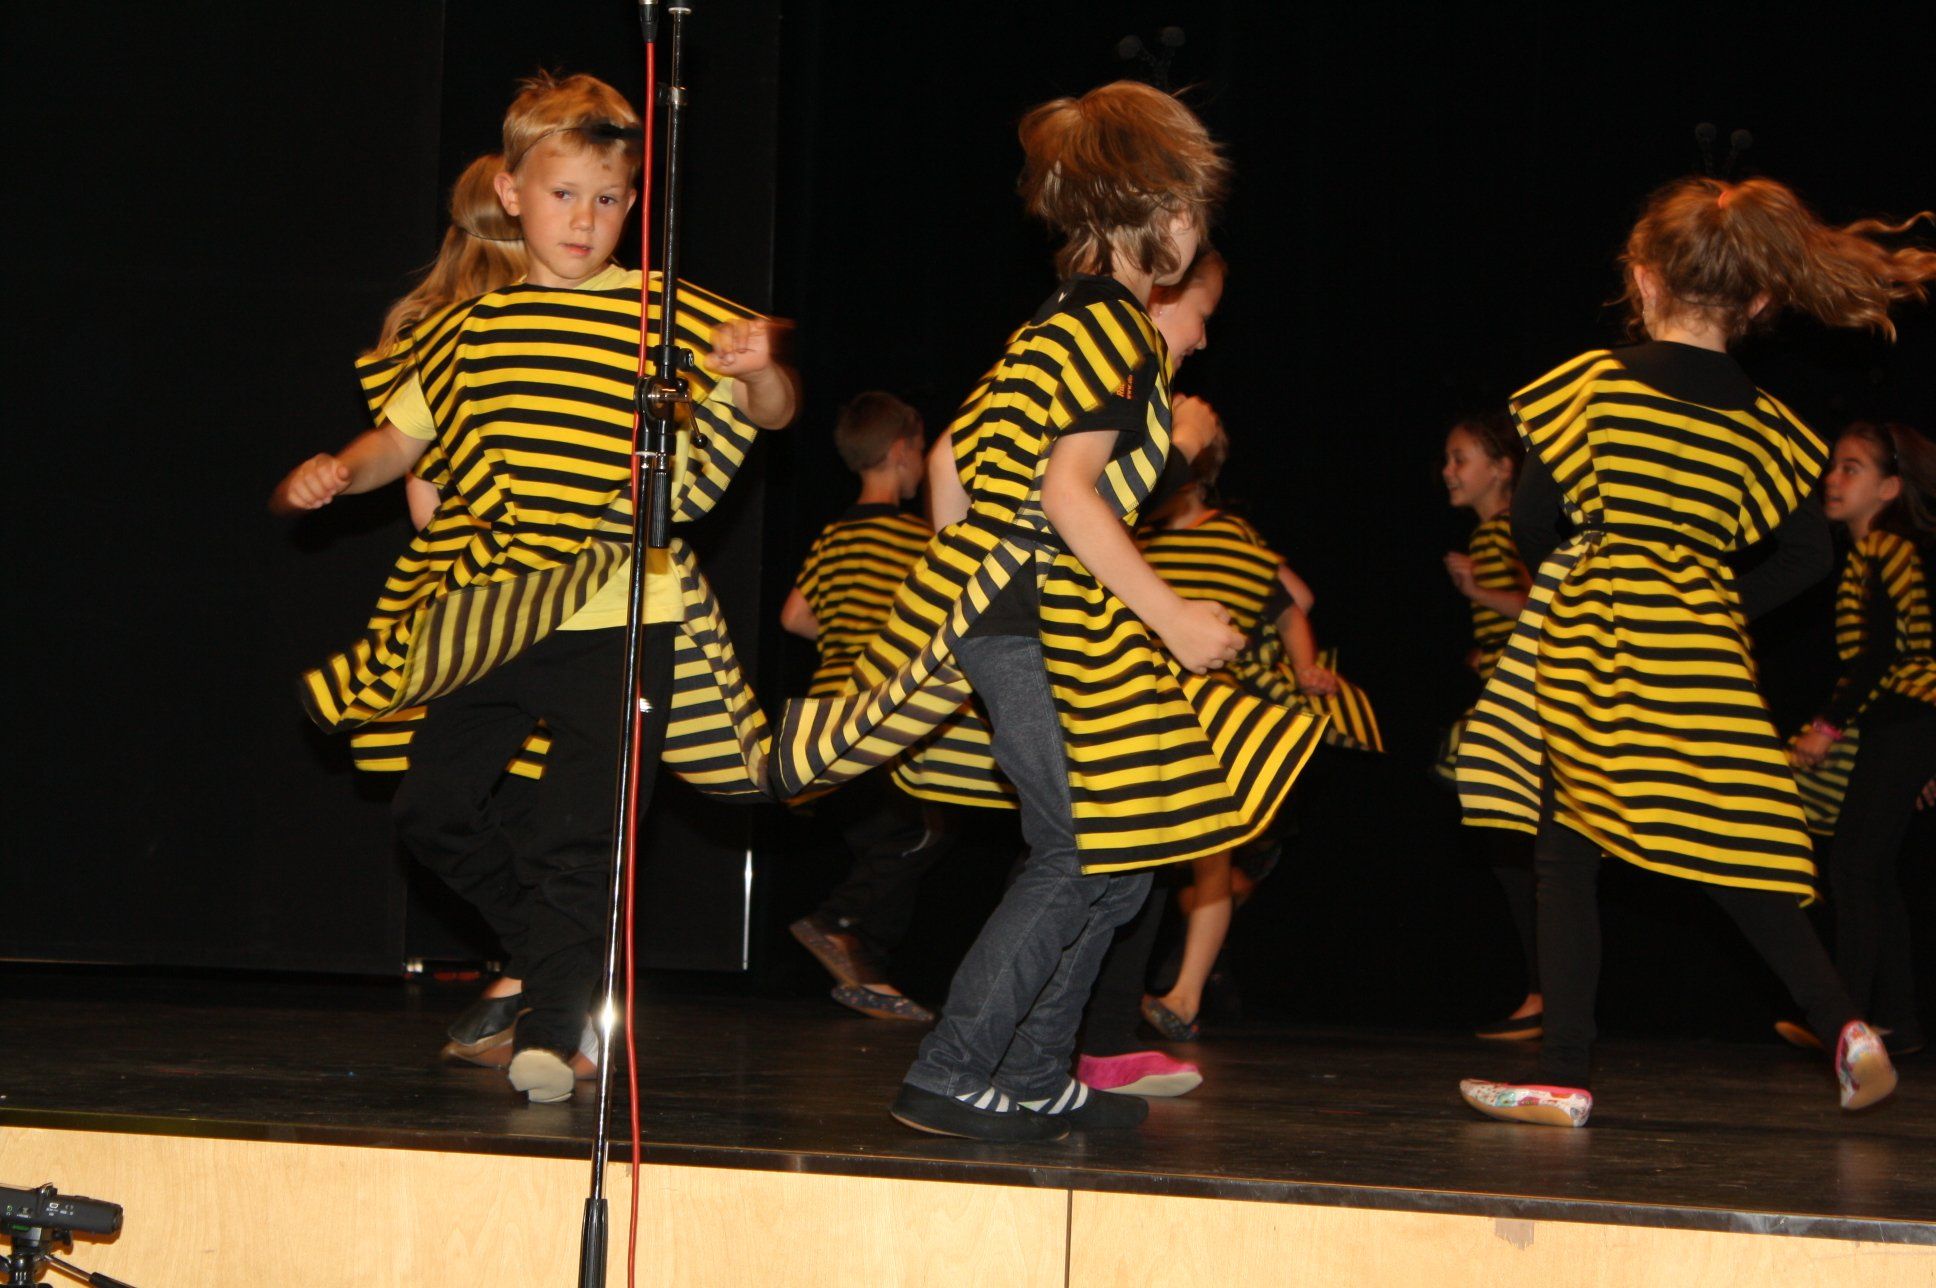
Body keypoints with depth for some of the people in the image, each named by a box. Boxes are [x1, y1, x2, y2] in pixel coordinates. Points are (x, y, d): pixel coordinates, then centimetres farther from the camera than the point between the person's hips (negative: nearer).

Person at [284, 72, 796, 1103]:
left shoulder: (669, 316, 0)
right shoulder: (472, 330, 10)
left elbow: (772, 410, -7)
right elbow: (406, 437, 18)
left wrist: (757, 370, -30)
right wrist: (344, 473, -3)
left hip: (620, 625, -4)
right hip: (484, 617, 4)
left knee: (575, 833, -10)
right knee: (432, 809, 7)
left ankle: (552, 1028, 0)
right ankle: (555, 949, 28)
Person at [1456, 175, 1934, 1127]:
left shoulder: (1592, 387, -5)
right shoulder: (1762, 424, 5)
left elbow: (1533, 528, -3)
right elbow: (1807, 555, 6)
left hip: (1591, 650, -3)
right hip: (1704, 651, 3)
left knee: (1567, 858, 3)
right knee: (1731, 862, 9)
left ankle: (1564, 1080, 1)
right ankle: (1843, 1026, -5)